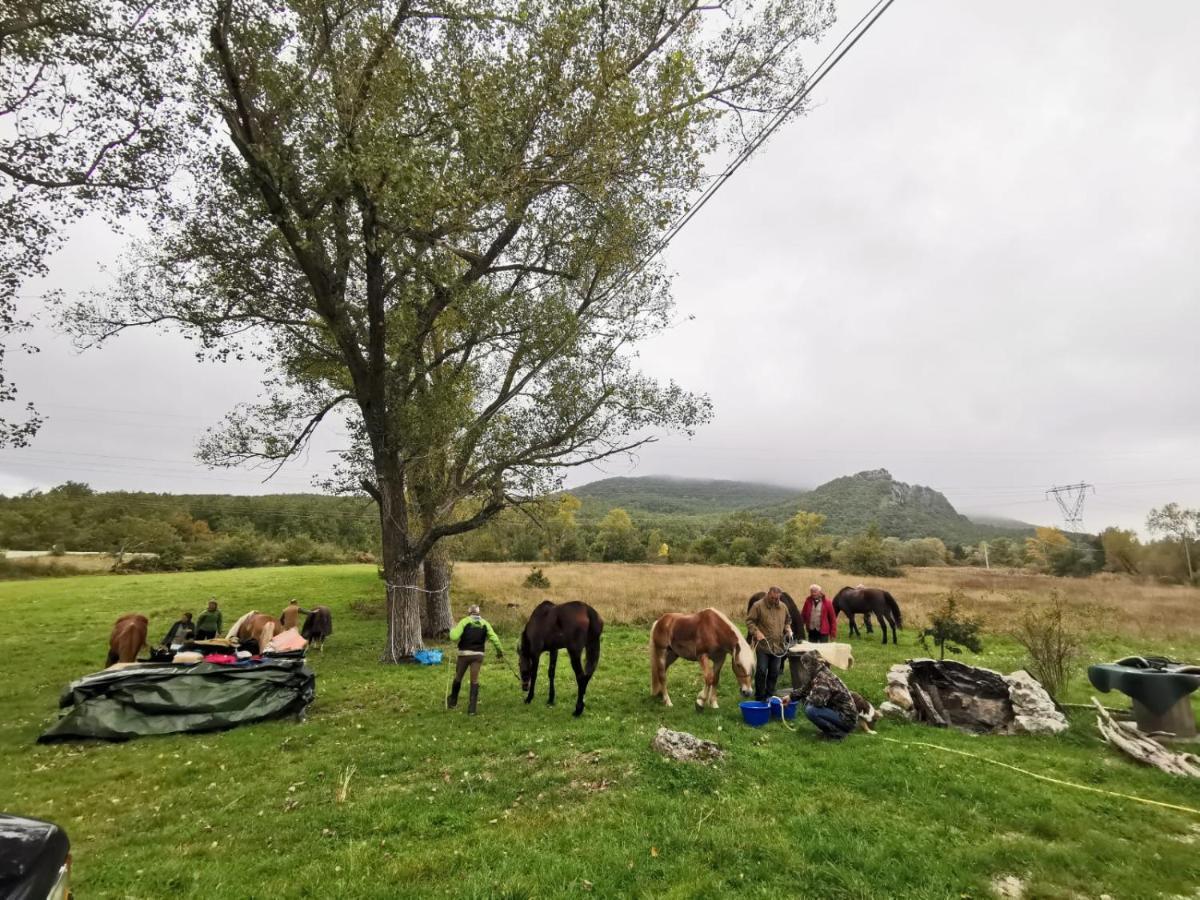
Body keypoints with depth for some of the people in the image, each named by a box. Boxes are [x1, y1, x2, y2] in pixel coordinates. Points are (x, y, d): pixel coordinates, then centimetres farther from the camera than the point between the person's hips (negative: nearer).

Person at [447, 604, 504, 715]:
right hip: (478, 655, 2)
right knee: (474, 681, 5)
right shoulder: (485, 623, 5)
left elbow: (454, 637, -14)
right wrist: (500, 651, 9)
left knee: (458, 678, 15)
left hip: (464, 654, -2)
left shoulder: (464, 621, -5)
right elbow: (494, 638, -1)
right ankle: (472, 708, 3)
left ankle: (452, 702, 33)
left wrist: (452, 630, 7)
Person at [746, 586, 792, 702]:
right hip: (763, 645, -5)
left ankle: (770, 695, 25)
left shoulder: (783, 607, 8)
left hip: (778, 646, 5)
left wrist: (788, 629, 5)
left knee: (774, 672, 11)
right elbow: (749, 621, -7)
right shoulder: (758, 606, -9)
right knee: (761, 671, -3)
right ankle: (760, 697, 9)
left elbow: (787, 621, 23)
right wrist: (756, 632, -20)